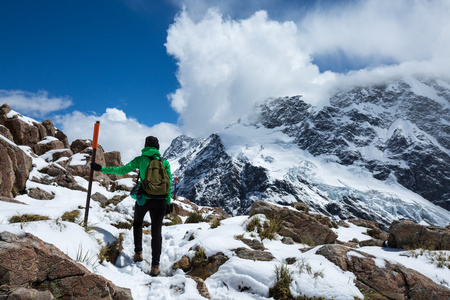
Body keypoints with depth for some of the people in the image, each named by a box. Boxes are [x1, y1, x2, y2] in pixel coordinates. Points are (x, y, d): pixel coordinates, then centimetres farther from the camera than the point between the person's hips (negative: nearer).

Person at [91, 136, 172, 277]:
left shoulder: (140, 160, -1)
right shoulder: (165, 162, 3)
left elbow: (122, 170, -6)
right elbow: (169, 184, 2)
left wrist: (102, 169, 3)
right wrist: (168, 203, 9)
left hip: (143, 199, 0)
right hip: (160, 201, 1)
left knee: (137, 223, 28)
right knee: (156, 231, 9)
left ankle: (138, 253, 25)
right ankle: (155, 266, 8)